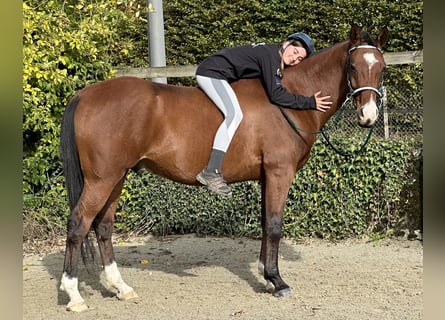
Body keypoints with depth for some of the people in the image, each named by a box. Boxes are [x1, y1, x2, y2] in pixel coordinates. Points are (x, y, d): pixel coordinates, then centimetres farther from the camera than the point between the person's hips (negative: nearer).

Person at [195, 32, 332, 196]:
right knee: (234, 114, -23)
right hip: (211, 73, -11)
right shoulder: (270, 56, -19)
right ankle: (211, 172, -30)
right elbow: (276, 95, -23)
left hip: (215, 75, 11)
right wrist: (310, 102, -19)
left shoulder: (275, 57, 9)